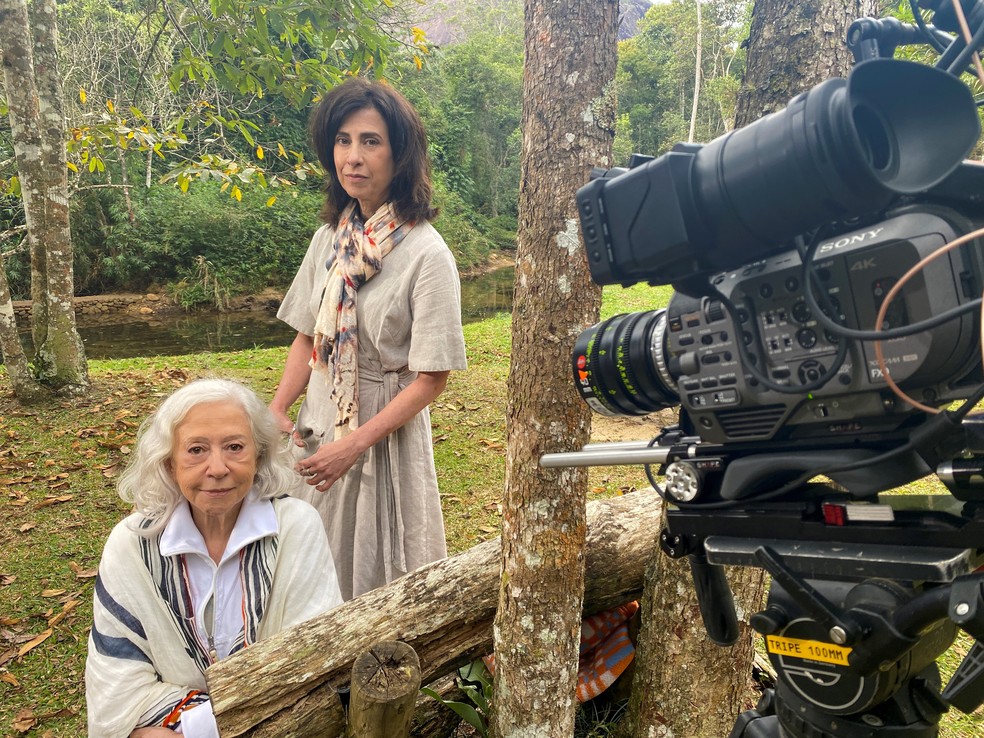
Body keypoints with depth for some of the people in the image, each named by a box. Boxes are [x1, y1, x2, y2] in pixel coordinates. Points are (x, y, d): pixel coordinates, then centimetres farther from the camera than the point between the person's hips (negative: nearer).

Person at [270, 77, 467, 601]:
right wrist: (277, 412, -6)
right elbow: (307, 337, 8)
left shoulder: (426, 254, -17)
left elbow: (431, 378, -17)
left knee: (377, 576, 12)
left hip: (386, 428, -5)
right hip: (316, 425, 6)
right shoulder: (329, 238, 1)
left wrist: (354, 445, -19)